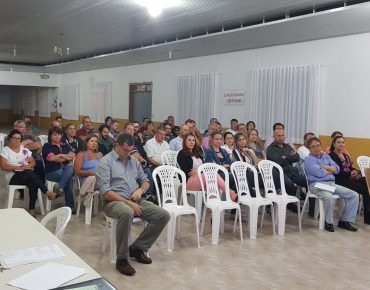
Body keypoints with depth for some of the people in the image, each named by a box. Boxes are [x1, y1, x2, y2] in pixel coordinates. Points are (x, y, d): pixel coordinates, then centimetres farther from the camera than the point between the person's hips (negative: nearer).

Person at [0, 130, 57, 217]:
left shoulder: (25, 149, 17)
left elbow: (33, 162, 15)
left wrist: (28, 166, -8)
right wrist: (17, 167, -18)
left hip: (28, 175, 3)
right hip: (13, 176, -3)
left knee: (33, 184, -33)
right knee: (30, 174, -35)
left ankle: (32, 209, -29)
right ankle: (47, 192, -32)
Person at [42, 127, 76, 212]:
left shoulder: (65, 145, 21)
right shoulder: (47, 146, 7)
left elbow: (72, 156, 5)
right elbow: (51, 158, -10)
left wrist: (60, 155, -6)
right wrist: (66, 156, 1)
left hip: (65, 169, 4)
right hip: (52, 172, -4)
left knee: (69, 168, -33)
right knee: (69, 177, -30)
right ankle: (70, 206, -31)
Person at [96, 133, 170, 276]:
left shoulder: (134, 161, 16)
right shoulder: (106, 162, -4)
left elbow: (145, 181, 23)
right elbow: (105, 192, -13)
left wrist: (140, 190, -2)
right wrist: (128, 202, -20)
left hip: (136, 200, 7)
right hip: (115, 201, -7)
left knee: (164, 215, -12)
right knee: (127, 213, -42)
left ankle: (137, 248, -1)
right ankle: (122, 259, -25)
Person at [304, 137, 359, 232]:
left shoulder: (326, 157, 21)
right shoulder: (309, 159, -1)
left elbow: (337, 169, 10)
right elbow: (319, 173, -14)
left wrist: (325, 167, -6)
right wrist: (330, 171, 3)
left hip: (332, 184, 7)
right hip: (318, 184, -7)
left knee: (354, 195, -5)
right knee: (329, 197, -38)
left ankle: (345, 221, 0)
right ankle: (328, 222, -15)